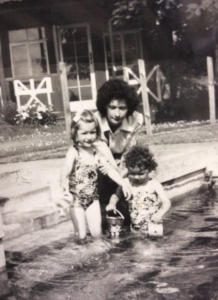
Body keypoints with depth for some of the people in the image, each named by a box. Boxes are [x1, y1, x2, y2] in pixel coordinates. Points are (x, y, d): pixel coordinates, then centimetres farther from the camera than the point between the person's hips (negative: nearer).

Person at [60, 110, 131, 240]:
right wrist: (64, 183, -46)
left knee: (97, 233, 5)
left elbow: (110, 169, 3)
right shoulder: (74, 152, -16)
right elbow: (66, 171, -26)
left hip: (92, 197, 4)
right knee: (81, 235, -2)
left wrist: (123, 184, -7)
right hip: (76, 199, -4)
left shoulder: (97, 152, -1)